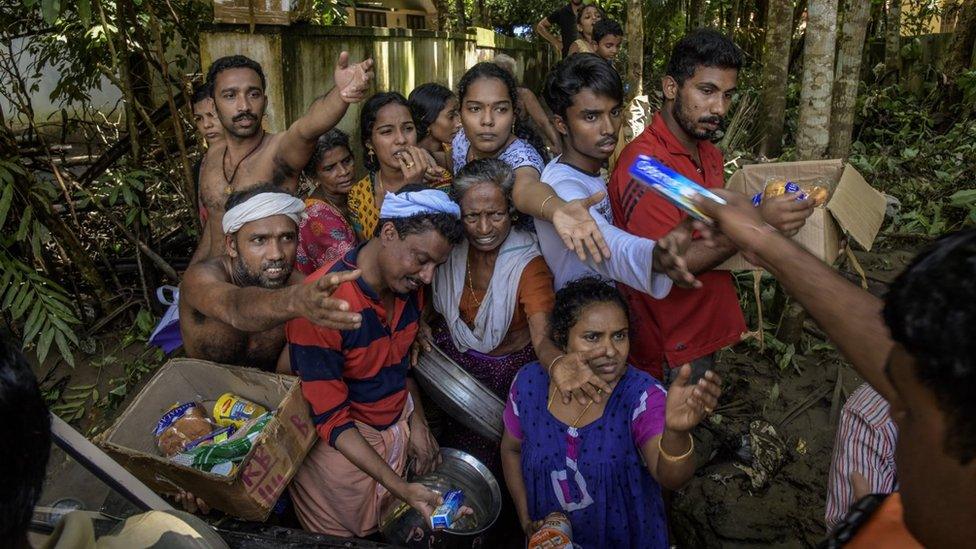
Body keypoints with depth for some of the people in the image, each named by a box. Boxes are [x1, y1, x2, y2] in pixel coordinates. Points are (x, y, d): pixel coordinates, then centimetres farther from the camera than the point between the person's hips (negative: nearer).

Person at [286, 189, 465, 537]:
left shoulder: (411, 286, -7)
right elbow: (332, 421, -25)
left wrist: (417, 421, -1)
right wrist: (402, 489, -29)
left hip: (400, 425, 6)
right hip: (341, 443, -6)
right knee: (351, 534, 15)